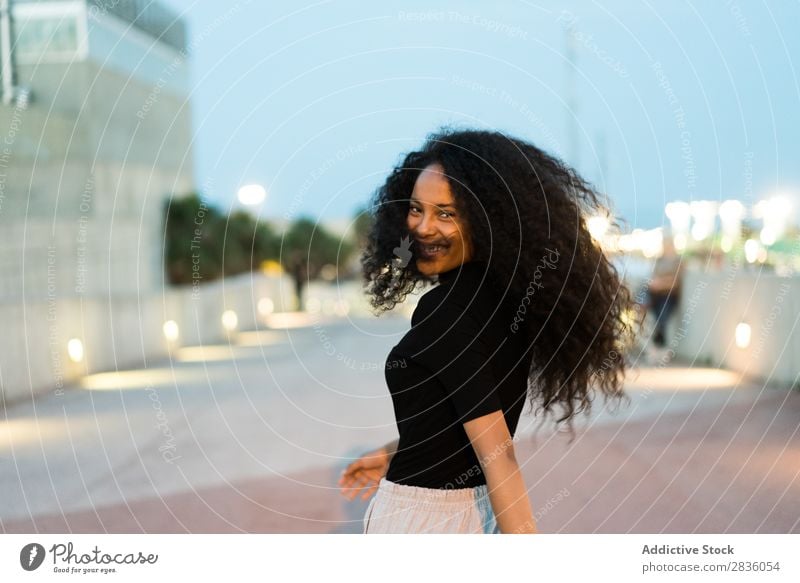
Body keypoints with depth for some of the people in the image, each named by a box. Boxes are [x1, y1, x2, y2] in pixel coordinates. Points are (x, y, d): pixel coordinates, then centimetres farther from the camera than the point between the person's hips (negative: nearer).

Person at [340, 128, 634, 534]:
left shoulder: (445, 310, -22)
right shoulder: (505, 293, 4)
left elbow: (498, 453, -26)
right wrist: (393, 454, 26)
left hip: (420, 515, -9)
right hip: (478, 512, 9)